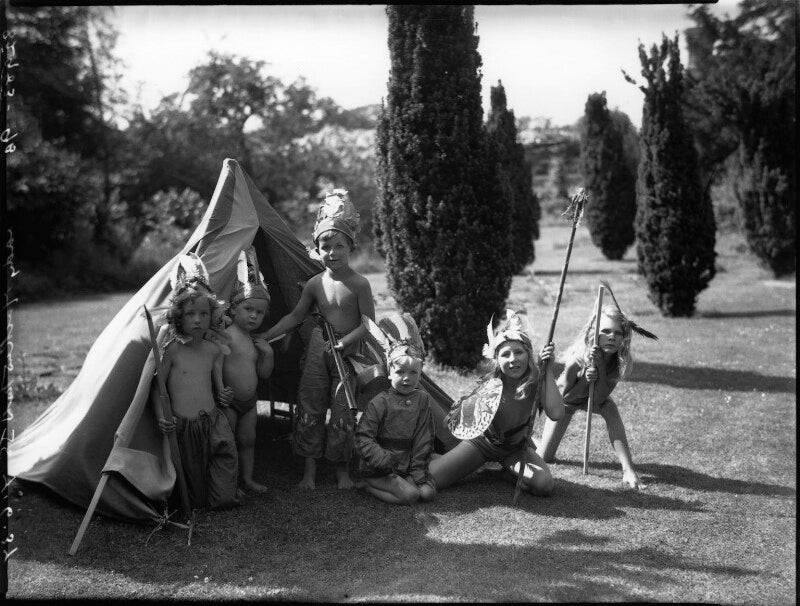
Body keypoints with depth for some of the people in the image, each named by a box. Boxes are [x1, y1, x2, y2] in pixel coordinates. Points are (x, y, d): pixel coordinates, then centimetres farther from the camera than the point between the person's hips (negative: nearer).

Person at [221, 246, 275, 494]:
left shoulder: (256, 341, 10)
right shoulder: (226, 335, -15)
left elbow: (264, 373, 13)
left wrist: (268, 353, -3)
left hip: (249, 401, 8)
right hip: (229, 400, -7)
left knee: (247, 440, 16)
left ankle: (247, 479, 28)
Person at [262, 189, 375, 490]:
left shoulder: (359, 283, -11)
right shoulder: (315, 283, 0)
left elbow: (369, 322, -11)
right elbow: (295, 316, 9)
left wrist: (346, 341, -22)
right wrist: (265, 336, 6)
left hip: (348, 353, -3)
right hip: (317, 351, 3)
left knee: (343, 412, 1)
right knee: (310, 408, 4)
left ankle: (342, 470, 18)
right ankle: (309, 470, 16)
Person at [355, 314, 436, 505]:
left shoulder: (421, 399, 4)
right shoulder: (380, 402, -10)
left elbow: (424, 439, 4)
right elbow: (363, 437, -12)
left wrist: (418, 470, -4)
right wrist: (384, 460, -23)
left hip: (406, 467, 6)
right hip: (377, 468, -5)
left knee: (428, 493, -13)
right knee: (410, 495, -21)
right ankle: (370, 486, 1)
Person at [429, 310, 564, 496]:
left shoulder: (536, 379, -23)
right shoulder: (490, 384, -25)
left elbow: (555, 413, -38)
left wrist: (548, 371, -39)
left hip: (516, 446, 2)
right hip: (482, 441, -2)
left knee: (544, 486, -26)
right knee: (426, 481, -18)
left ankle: (508, 468, 6)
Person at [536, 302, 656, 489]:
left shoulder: (622, 362, -28)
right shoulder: (577, 359, -36)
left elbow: (598, 400, -30)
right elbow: (566, 396, -22)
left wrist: (600, 365, -41)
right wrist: (585, 379, -40)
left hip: (593, 398, 2)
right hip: (566, 398, -2)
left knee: (611, 410, -34)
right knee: (544, 458, -6)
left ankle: (628, 470, -31)